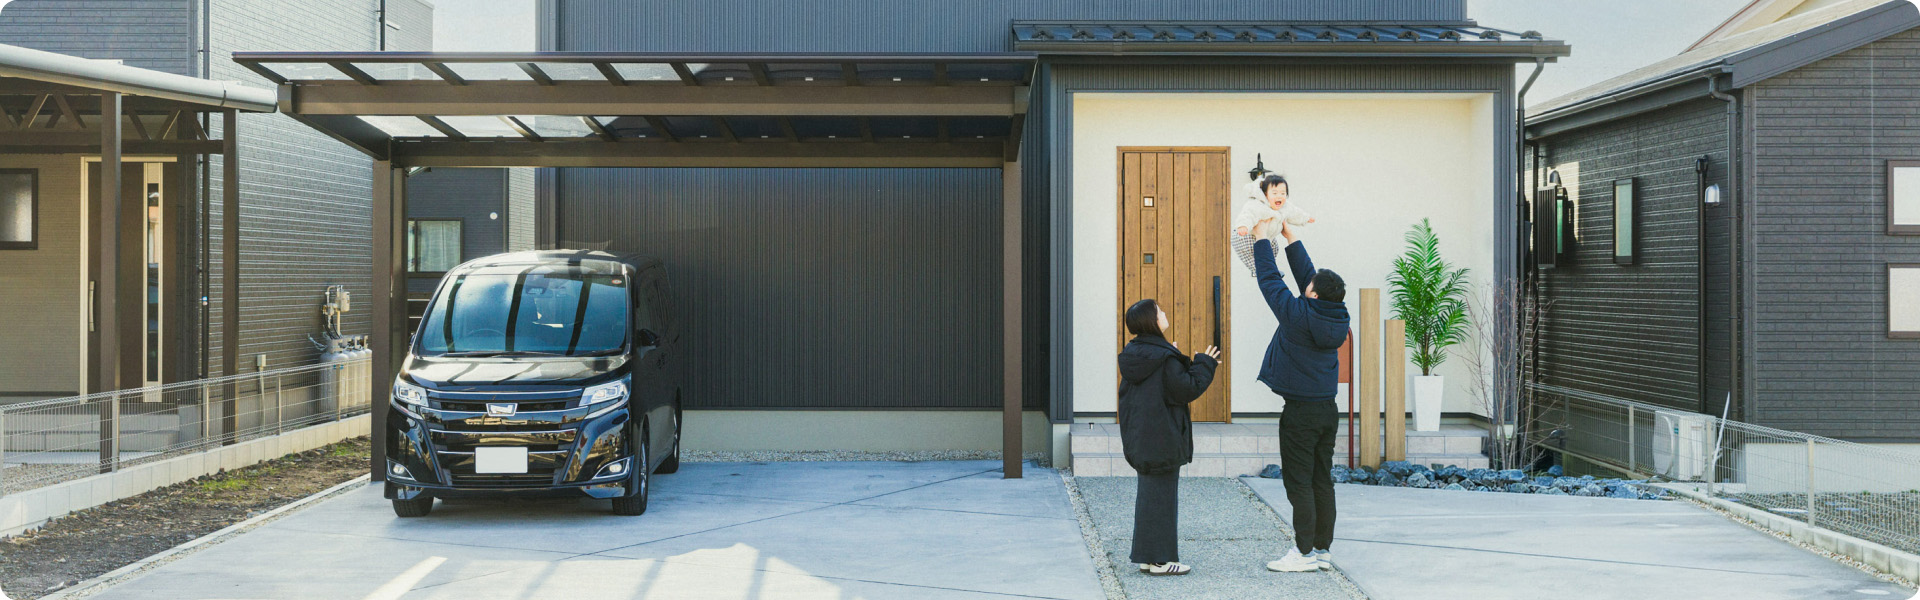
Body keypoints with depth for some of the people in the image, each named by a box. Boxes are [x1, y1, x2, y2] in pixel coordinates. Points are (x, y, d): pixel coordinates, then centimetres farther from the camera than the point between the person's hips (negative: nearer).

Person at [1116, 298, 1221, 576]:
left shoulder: (1131, 355, 7)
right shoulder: (1165, 357, -18)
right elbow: (1187, 389, -17)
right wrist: (1204, 365, -1)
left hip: (1139, 436, 8)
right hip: (1162, 437, -8)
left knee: (1147, 494, 15)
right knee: (1162, 495, -2)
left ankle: (1146, 557, 20)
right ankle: (1159, 560, 2)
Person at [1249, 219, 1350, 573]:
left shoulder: (1298, 315, -17)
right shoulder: (1338, 317, 2)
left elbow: (1270, 280, -7)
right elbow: (1306, 272, 13)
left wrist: (1261, 238, 4)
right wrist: (1289, 236, 20)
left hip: (1299, 412, -7)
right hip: (1328, 410, 7)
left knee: (1299, 482, -2)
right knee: (1322, 481, 11)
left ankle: (1304, 553, -1)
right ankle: (1323, 550, 16)